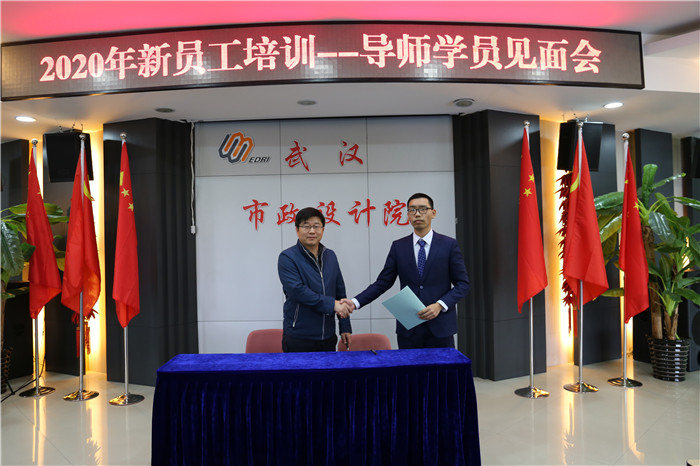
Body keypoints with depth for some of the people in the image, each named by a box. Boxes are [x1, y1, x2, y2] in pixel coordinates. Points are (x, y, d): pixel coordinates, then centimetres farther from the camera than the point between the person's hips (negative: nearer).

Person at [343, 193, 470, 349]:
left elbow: (463, 283, 0)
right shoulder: (398, 247, 5)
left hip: (440, 327, -1)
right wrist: (355, 302, -9)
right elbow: (382, 283, 4)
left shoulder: (449, 244, 0)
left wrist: (440, 305, -14)